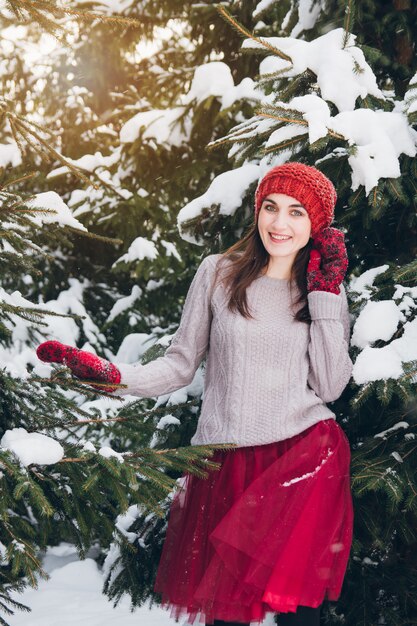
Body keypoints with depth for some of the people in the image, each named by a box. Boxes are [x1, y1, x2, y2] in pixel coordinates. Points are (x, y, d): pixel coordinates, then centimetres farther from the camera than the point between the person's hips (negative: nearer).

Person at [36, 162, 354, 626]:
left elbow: (329, 387, -1)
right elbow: (181, 364, 7)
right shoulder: (218, 274, 4)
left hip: (305, 454, 0)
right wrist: (110, 375, -9)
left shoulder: (324, 292, 9)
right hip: (227, 461, 0)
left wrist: (326, 296, -2)